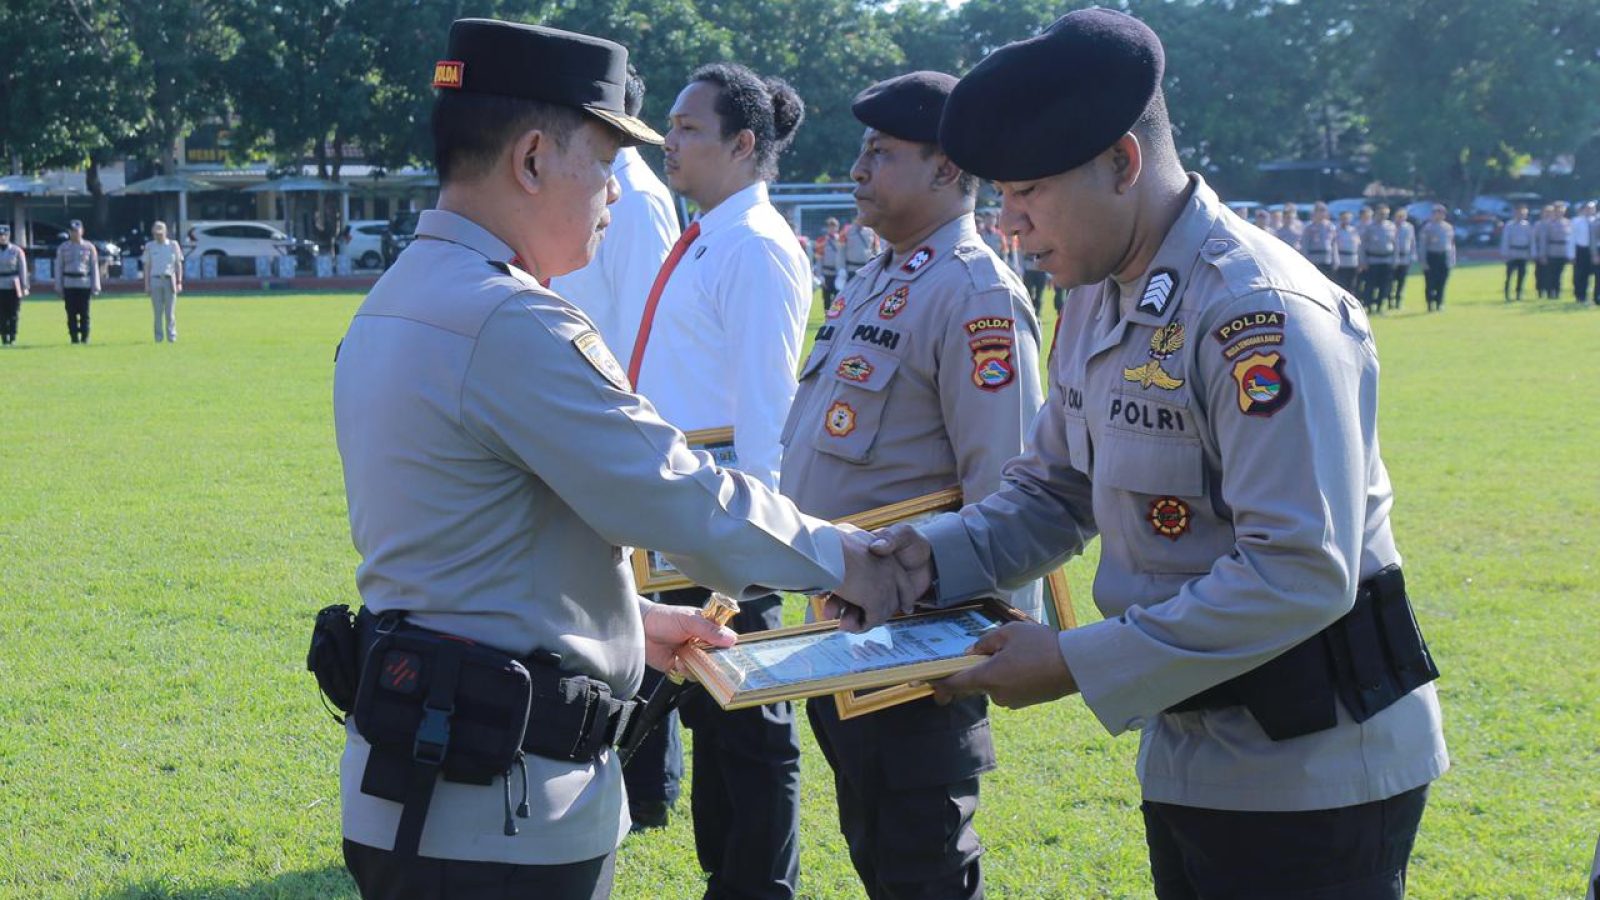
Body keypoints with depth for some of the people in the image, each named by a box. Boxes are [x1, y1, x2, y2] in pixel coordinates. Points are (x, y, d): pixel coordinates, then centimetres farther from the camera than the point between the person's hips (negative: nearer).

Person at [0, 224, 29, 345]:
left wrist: (24, 287, -4)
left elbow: (23, 269, 1)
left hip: (14, 286, -2)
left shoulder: (17, 251, 1)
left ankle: (13, 338, 1)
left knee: (13, 313, -3)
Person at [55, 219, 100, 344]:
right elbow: (58, 268, 8)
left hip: (85, 283, -1)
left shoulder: (89, 247, 6)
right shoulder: (63, 248, 7)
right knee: (71, 313, -1)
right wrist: (59, 287, 3)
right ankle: (74, 337, 4)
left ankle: (85, 338, 2)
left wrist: (95, 287, 1)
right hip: (69, 285, 1)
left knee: (84, 313, -2)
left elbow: (94, 267, 6)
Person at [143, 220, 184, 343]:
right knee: (157, 311, 0)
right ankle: (159, 337, 4)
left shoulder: (173, 245, 6)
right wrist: (146, 284, 2)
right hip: (155, 280, 1)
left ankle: (172, 336, 1)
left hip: (169, 280, -1)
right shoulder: (149, 246, 8)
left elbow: (178, 265, 7)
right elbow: (147, 266, 9)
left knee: (170, 311, -3)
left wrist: (179, 282, -2)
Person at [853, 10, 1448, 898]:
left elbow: (1303, 573, -27)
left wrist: (1078, 663, -25)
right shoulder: (1096, 305, 8)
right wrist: (934, 554, -4)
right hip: (1186, 751, 8)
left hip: (1310, 768, -8)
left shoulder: (1264, 314, -22)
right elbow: (1052, 492, 16)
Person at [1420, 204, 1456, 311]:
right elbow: (1423, 245, -5)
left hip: (1444, 257, 4)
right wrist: (1424, 261, -10)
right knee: (1431, 283, -2)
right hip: (1432, 257, -4)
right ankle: (1431, 305, 6)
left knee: (1441, 283, 5)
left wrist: (1452, 260, 10)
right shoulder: (1428, 227, -3)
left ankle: (1439, 304, 12)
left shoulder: (1449, 227, 11)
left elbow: (1452, 244, 15)